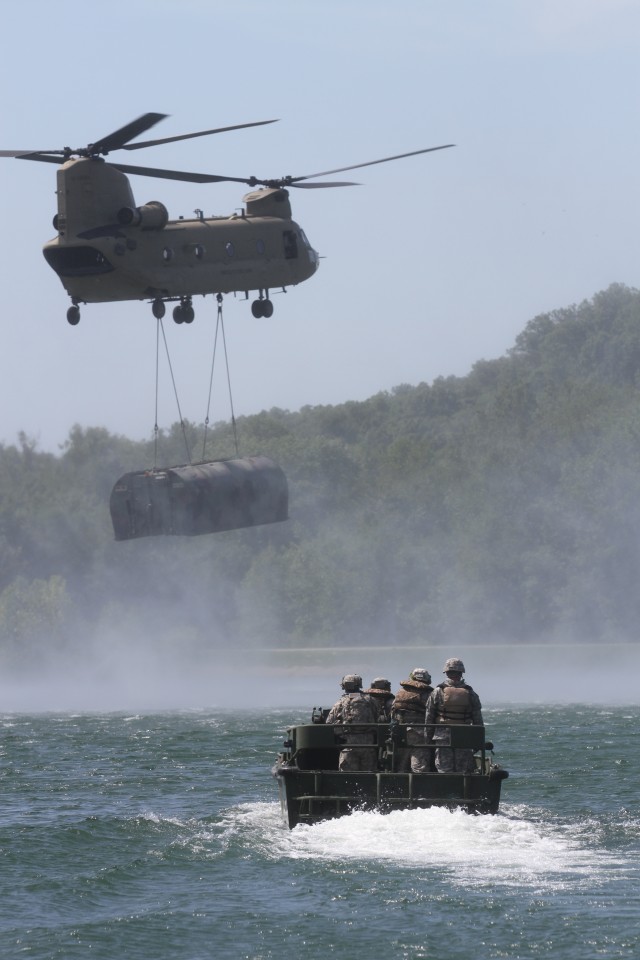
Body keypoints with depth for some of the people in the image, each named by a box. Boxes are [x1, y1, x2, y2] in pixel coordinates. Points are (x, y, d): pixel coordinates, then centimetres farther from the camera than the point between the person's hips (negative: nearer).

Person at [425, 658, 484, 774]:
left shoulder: (438, 692, 0)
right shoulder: (470, 694, 2)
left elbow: (429, 719, 2)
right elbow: (478, 721, 4)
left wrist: (428, 738, 10)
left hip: (442, 737, -1)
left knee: (444, 771, 0)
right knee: (464, 772, 3)